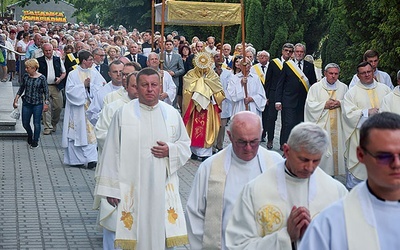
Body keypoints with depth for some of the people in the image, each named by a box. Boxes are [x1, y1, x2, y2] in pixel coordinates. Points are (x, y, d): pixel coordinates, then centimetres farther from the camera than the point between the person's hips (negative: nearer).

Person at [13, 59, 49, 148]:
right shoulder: (25, 76, 1)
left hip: (38, 104, -4)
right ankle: (30, 136, 38)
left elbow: (46, 91, -4)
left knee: (36, 123, 0)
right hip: (26, 103, 4)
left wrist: (46, 103, -8)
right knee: (25, 123, 9)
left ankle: (35, 141, 18)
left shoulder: (41, 78, -10)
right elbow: (22, 88, 14)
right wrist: (16, 99, 10)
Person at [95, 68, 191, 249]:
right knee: (133, 235, 0)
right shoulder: (123, 113, -1)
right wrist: (111, 188, -3)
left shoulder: (172, 114, 6)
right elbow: (112, 152, -1)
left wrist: (170, 150, -8)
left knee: (163, 232, 2)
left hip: (163, 187, 2)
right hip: (131, 187, -2)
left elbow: (185, 145, 14)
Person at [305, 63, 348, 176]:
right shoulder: (315, 87, 2)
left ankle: (332, 173, 10)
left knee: (336, 148, 1)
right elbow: (310, 105, -3)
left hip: (338, 125, 3)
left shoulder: (343, 87, 10)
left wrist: (340, 103, -8)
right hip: (321, 124, -3)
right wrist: (325, 105, -13)